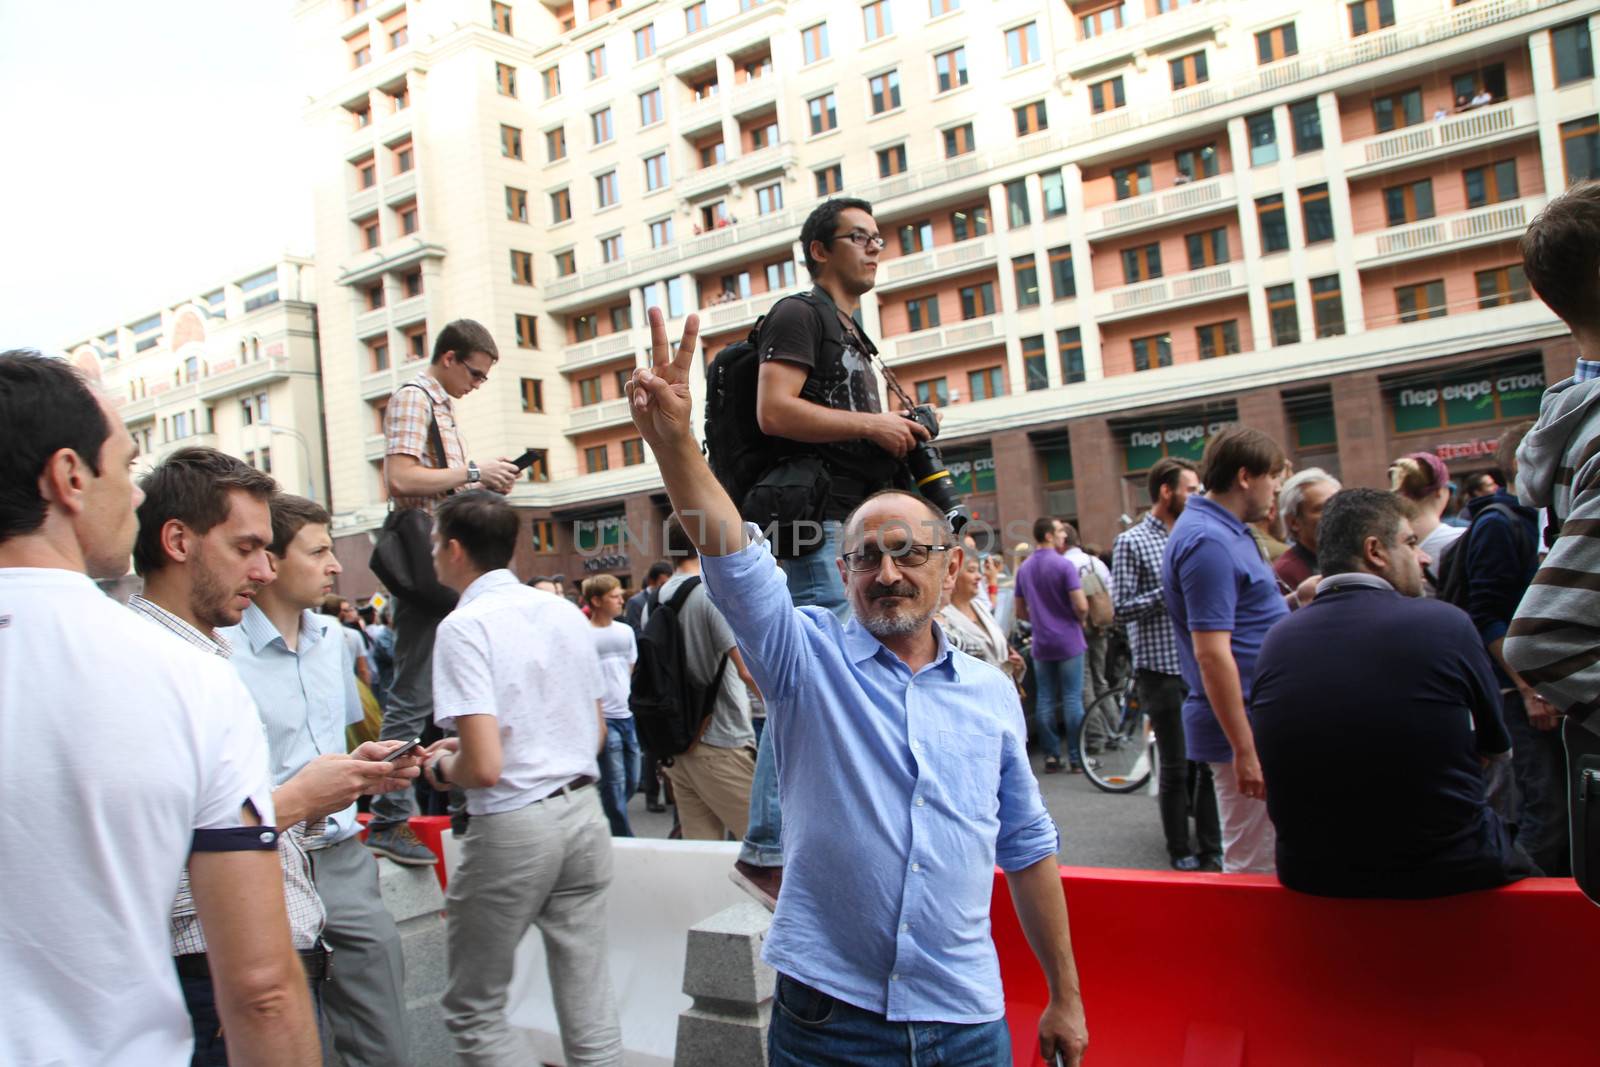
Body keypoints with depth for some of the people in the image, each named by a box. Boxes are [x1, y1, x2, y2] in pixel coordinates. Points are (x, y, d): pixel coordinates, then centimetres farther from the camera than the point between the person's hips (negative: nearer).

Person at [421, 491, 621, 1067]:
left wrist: (441, 768, 2)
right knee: (589, 1007, 12)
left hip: (513, 828, -6)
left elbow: (484, 767, -21)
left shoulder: (465, 625, -13)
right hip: (583, 814, 7)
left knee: (474, 1011, 11)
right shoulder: (567, 613, 8)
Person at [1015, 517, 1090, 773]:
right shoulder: (1064, 565, -12)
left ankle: (1051, 756, 11)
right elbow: (1081, 606, -17)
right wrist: (1080, 620, 3)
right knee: (1072, 699, 0)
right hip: (1068, 642, -5)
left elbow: (1019, 611, 13)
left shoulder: (1024, 568, 8)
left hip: (1041, 644, 5)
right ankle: (1076, 758, 3)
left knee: (1045, 699, 8)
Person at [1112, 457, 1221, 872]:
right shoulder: (1132, 542, -6)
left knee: (1208, 761, 9)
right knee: (1177, 767, 4)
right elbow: (1122, 608, -13)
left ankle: (1212, 850, 19)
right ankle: (1181, 852, 17)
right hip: (1162, 671, -5)